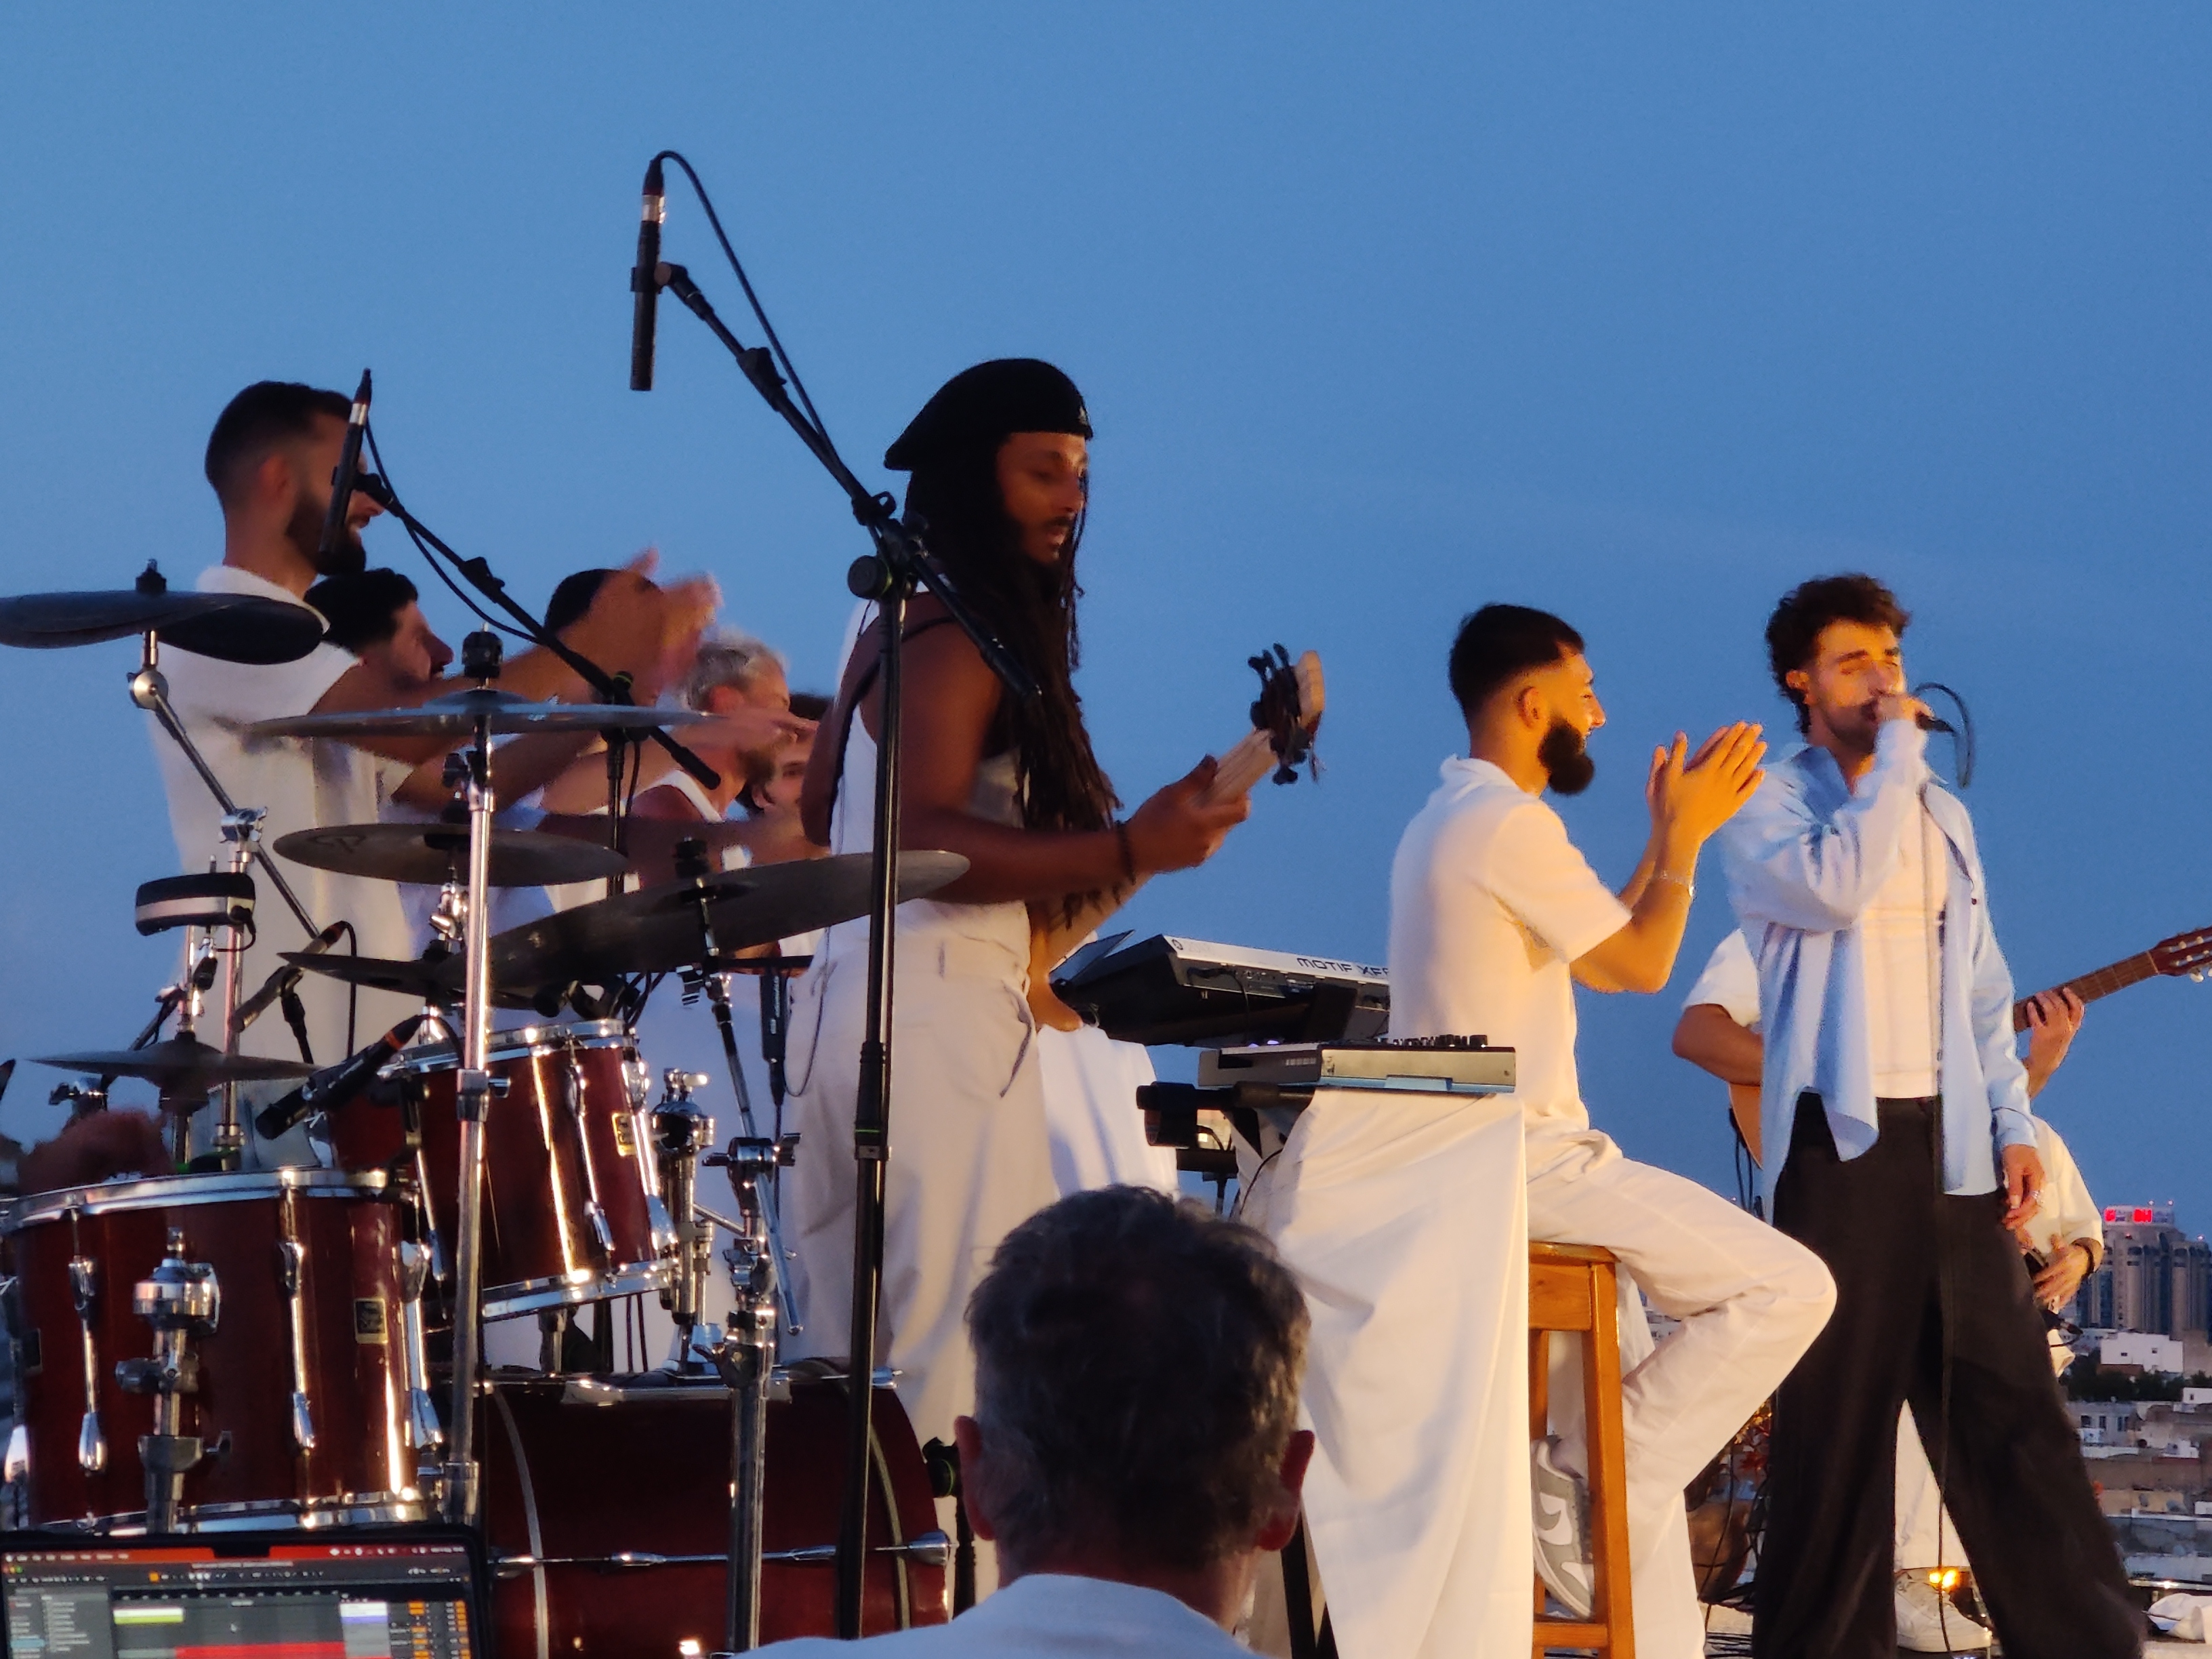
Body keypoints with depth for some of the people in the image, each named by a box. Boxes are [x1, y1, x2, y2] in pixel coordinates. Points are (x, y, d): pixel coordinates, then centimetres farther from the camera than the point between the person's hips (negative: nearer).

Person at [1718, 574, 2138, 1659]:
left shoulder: (1941, 816, 18)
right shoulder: (1769, 808, 0)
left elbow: (1983, 990, 19)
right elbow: (1835, 886, -22)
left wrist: (2012, 1125, 8)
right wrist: (1896, 748, -13)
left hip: (1950, 1141, 5)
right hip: (1843, 1139, -5)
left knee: (2008, 1405, 3)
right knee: (1838, 1414, -2)